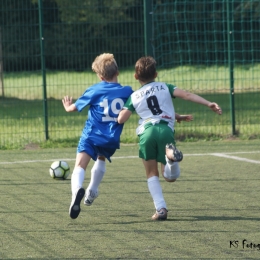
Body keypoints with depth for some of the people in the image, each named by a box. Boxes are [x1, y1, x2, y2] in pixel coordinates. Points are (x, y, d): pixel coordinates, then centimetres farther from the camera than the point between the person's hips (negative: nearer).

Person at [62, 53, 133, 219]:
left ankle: (77, 189, -45)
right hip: (112, 139, 3)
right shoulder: (127, 92, 3)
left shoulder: (94, 90, -1)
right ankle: (92, 192, 43)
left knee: (80, 165, -15)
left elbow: (75, 107, 9)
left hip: (92, 135, -3)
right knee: (101, 159, 33)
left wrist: (68, 107, 31)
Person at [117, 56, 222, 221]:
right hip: (166, 130, 0)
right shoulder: (164, 87, 20)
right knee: (170, 176, 6)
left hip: (146, 132, 0)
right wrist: (209, 104, 1)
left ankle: (161, 208, -4)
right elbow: (186, 95, 6)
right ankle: (171, 153, -29)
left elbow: (121, 119, 11)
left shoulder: (134, 97, 19)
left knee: (152, 174, 16)